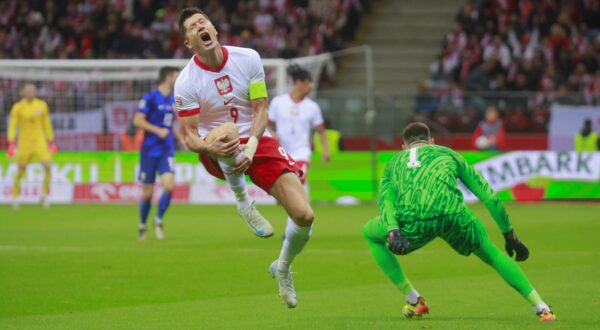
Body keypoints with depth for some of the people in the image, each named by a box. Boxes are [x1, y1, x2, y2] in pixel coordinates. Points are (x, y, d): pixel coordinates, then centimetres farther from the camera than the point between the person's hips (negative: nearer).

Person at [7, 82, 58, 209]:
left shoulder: (42, 105, 1)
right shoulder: (17, 107, -6)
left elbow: (47, 124, 9)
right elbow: (12, 126, -8)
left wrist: (51, 142, 10)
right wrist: (11, 144, -18)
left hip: (40, 142, 1)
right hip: (24, 142, -1)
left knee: (48, 166, -15)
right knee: (21, 170, 5)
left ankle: (45, 194, 2)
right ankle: (15, 196, 25)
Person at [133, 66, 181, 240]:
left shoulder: (173, 100, 12)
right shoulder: (151, 98, -9)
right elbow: (137, 120, -15)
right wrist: (158, 130, -22)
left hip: (167, 151, 5)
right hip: (149, 151, -5)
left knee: (169, 185, -16)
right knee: (147, 192, 2)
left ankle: (159, 220, 4)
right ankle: (142, 225, 24)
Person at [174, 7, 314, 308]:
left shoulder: (248, 58, -5)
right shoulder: (186, 83, -11)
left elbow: (260, 109, -4)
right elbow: (189, 136, -11)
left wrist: (251, 146, -22)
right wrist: (211, 147, -34)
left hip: (258, 143, 3)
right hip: (218, 155, -3)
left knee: (304, 216, -12)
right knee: (227, 131, -43)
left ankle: (283, 267, 21)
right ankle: (242, 201, -17)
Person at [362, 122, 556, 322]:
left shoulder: (394, 162, 35)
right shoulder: (449, 154, 36)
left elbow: (385, 201, 12)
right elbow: (489, 196, 34)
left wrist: (392, 233, -5)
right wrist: (510, 236, 40)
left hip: (412, 219, -1)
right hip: (452, 213, 1)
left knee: (370, 234, 31)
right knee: (491, 253, 29)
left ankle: (414, 301, 27)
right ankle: (541, 307, 21)